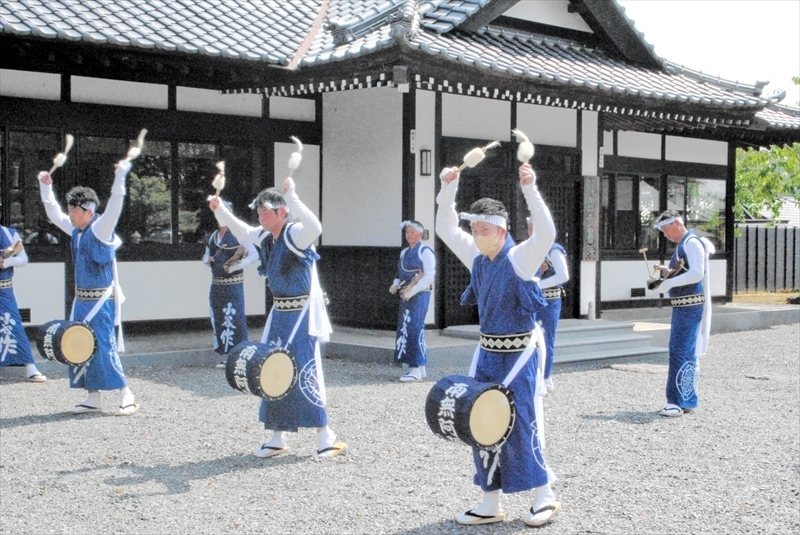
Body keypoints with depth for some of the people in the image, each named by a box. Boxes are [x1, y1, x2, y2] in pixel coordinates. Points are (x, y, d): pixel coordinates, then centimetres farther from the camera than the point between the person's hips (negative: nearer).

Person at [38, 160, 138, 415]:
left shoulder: (100, 229, -12)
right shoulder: (76, 231, 9)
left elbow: (114, 207, -26)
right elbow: (53, 213, 22)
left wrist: (120, 175, -35)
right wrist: (45, 186, 20)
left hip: (101, 301, -8)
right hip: (81, 300, 8)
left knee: (103, 347, -10)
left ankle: (126, 396, -2)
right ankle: (93, 398, 16)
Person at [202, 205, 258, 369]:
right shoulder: (213, 236, 14)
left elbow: (254, 254, -13)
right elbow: (206, 256, 25)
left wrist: (235, 266, -16)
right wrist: (207, 259, 1)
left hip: (233, 283, -7)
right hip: (216, 284, 7)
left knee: (234, 319, -10)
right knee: (217, 320, 10)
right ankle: (226, 356, 20)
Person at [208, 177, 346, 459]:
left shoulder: (295, 233, -16)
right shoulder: (264, 236, 7)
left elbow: (314, 228, -39)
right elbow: (241, 230, 28)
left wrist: (292, 198, -43)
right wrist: (220, 210, 16)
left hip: (302, 313, -9)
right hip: (279, 312, 9)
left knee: (303, 371, -12)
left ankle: (325, 434, -1)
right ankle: (278, 438, 21)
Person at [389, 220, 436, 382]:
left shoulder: (425, 252, -7)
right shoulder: (404, 252, 18)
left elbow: (429, 276, -14)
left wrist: (412, 291, -19)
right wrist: (396, 285, 5)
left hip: (419, 295, -8)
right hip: (406, 296, 8)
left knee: (414, 330, -11)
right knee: (404, 330, 8)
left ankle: (417, 371, -8)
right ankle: (420, 368, 16)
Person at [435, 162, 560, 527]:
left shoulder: (520, 258, -13)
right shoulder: (477, 257, 5)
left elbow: (546, 233, -30)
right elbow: (446, 229, 9)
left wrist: (530, 190, -36)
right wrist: (448, 190, -3)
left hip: (519, 354, -7)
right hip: (487, 353, 7)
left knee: (520, 426, -3)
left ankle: (544, 496, 16)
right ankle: (490, 504, 19)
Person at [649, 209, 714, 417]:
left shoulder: (692, 243, -13)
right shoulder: (682, 245, 17)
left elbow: (696, 274, -23)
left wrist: (668, 282, -22)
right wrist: (668, 272, 7)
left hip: (689, 306, -10)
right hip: (682, 305, 10)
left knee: (680, 352, -10)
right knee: (687, 354, 14)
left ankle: (679, 401, -8)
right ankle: (688, 400, 21)